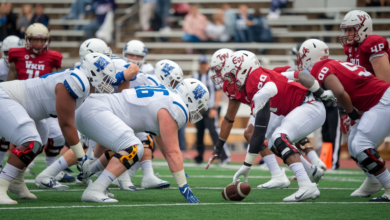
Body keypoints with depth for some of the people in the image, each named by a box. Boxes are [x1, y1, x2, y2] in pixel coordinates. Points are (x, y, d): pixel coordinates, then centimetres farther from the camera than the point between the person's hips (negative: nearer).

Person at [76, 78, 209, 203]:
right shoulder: (174, 109, -10)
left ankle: (85, 174, 24)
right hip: (94, 111, -11)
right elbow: (173, 152, -13)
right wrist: (184, 188, -9)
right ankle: (93, 191, -26)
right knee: (133, 149, -22)